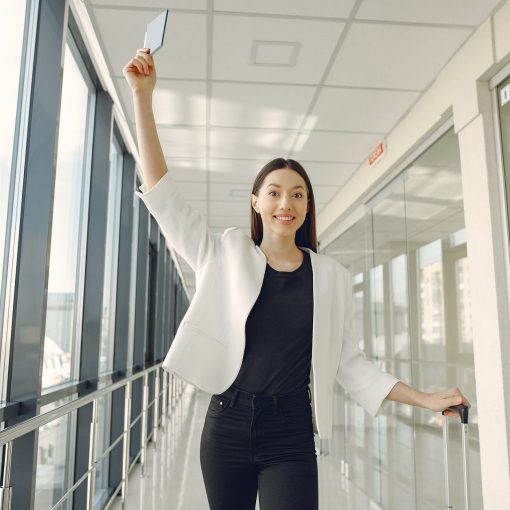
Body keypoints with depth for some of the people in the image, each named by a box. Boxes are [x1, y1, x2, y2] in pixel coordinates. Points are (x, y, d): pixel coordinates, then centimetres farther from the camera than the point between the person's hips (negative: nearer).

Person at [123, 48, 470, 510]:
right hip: (226, 427, 1)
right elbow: (162, 193, -5)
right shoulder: (226, 257, -1)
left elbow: (349, 362, 5)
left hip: (291, 440, 0)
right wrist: (143, 96, -10)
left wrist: (424, 399, -2)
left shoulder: (331, 276, 1)